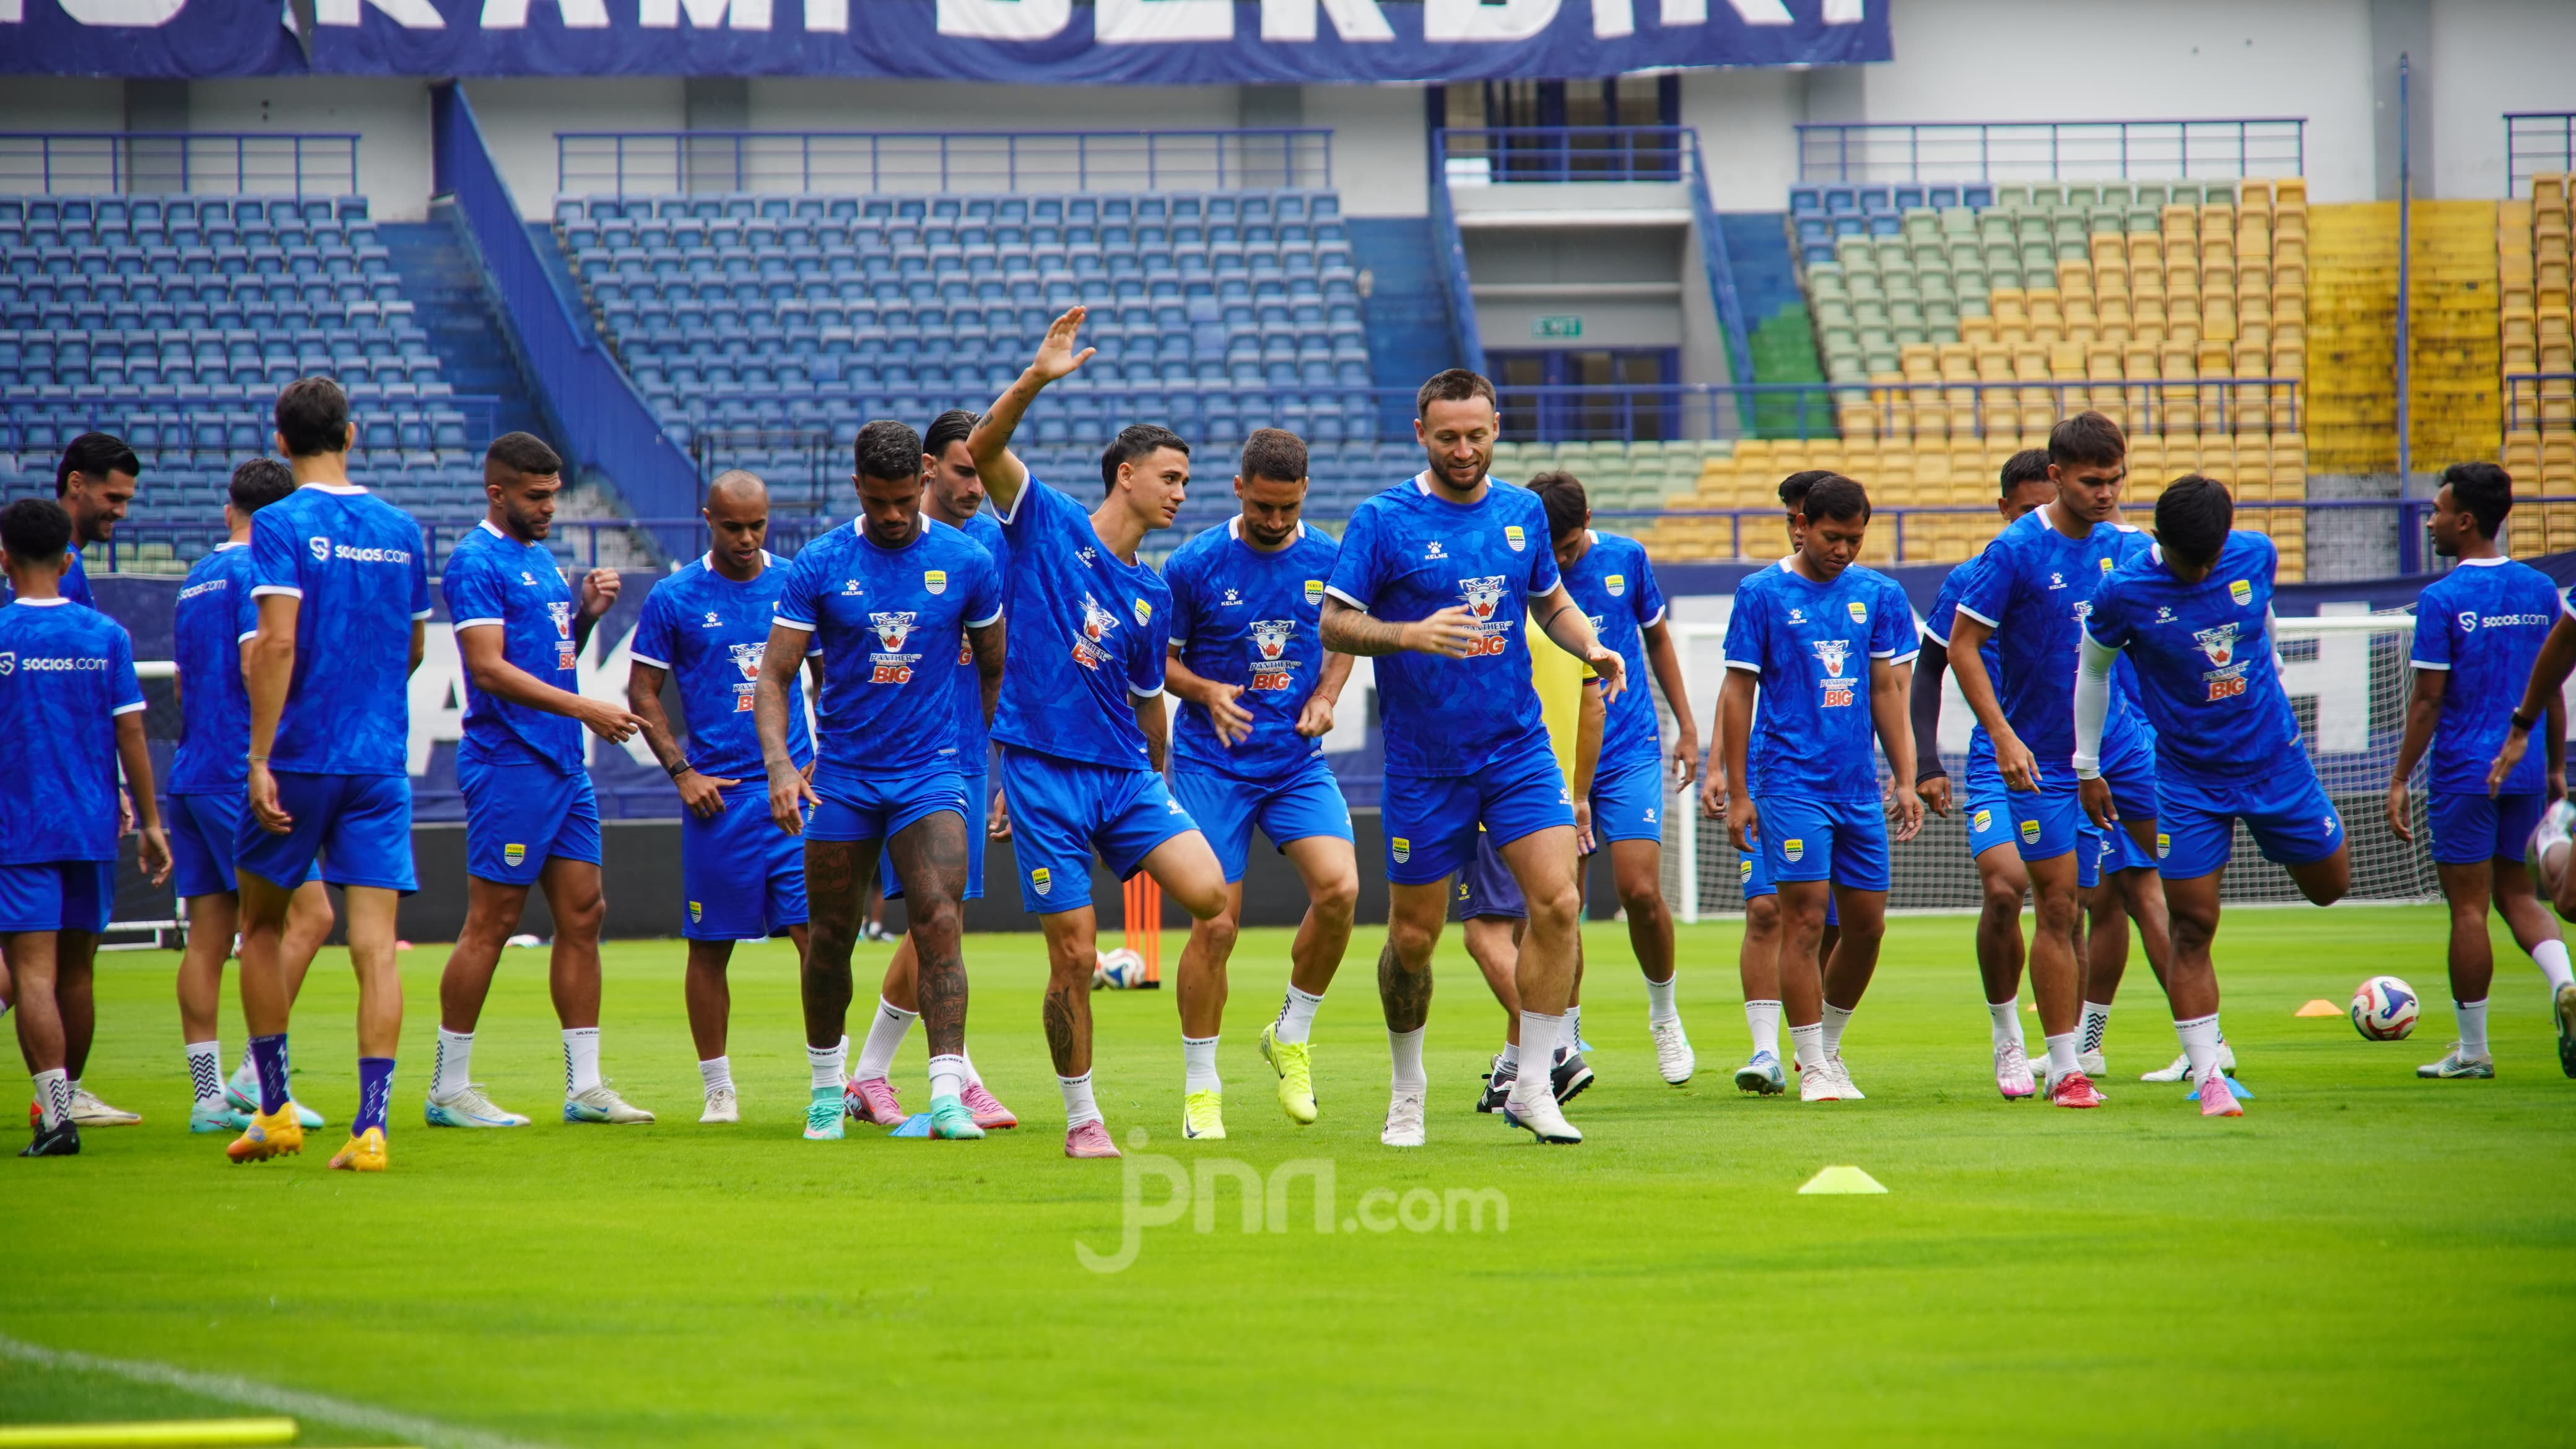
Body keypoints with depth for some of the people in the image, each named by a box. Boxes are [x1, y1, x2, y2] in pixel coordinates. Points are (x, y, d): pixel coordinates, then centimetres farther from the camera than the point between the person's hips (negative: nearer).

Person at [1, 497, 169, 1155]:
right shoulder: (106, 635, 2)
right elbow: (131, 736, 2)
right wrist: (150, 822, 8)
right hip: (93, 830, 4)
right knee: (74, 976, 15)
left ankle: (56, 1117, -19)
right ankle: (64, 1105, 24)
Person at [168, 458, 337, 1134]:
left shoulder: (197, 579, 19)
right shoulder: (258, 572, -7)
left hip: (190, 774, 9)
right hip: (242, 773, -9)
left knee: (207, 938, 6)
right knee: (307, 915, -7)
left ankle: (209, 1096, 5)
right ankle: (254, 1074, -14)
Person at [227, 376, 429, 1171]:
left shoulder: (281, 525, -7)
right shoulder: (401, 530, 9)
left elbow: (279, 643, -18)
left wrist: (261, 757, -17)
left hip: (301, 756, -3)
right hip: (381, 763, 3)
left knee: (262, 924, 15)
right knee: (375, 947, -2)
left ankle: (275, 1111, 17)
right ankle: (370, 1127, -11)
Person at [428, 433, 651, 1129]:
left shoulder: (541, 558, 18)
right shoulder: (477, 562, -10)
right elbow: (491, 668, -19)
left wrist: (586, 614, 6)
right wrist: (584, 708, -23)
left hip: (563, 766, 9)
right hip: (509, 765, -9)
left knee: (583, 916, 6)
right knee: (491, 923, -6)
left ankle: (585, 1086, 9)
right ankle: (448, 1090, 0)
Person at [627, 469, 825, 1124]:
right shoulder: (674, 598, 1)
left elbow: (828, 677, 16)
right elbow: (643, 692, 5)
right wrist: (682, 770, -5)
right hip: (718, 795, -1)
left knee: (818, 930, -6)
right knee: (710, 946, 3)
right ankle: (718, 1088, 13)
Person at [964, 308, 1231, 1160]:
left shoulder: (1151, 596, 14)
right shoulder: (1048, 524, 2)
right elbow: (982, 452, -13)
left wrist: (1156, 787, 27)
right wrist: (1036, 381, -26)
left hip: (1124, 771, 4)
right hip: (1044, 770, -4)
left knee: (1208, 892, -20)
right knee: (1073, 959, -4)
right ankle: (1082, 1120, 10)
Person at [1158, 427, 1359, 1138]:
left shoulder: (1329, 560, 1)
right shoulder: (1195, 565, -7)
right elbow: (1158, 656, 2)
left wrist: (1325, 697, -1)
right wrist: (1207, 692, -16)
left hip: (1298, 761, 2)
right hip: (1212, 764, -2)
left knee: (1339, 887, -19)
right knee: (1216, 924, -7)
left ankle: (1290, 1038, 4)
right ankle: (1200, 1088, 9)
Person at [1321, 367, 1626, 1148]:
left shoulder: (1523, 511, 6)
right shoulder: (1383, 520, -7)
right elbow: (1333, 623, -9)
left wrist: (1591, 647, 0)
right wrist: (1411, 634, -26)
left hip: (1518, 749, 3)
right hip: (1424, 762, -3)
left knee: (1557, 902, -14)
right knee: (1413, 936, 5)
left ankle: (1531, 1089, -4)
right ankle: (1407, 1088, 28)